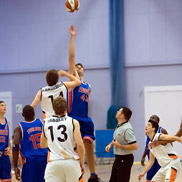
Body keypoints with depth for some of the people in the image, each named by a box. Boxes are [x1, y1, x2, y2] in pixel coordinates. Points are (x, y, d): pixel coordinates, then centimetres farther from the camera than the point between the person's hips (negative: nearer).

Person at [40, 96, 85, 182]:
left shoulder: (46, 123, 9)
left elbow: (42, 145, 23)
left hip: (53, 163, 1)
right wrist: (82, 163, 4)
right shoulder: (73, 122, 0)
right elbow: (80, 145, -9)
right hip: (71, 162, -1)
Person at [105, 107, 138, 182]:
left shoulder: (127, 129, -22)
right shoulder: (119, 126, 7)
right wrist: (110, 144, 8)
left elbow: (134, 146, -27)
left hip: (125, 159, -10)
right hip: (118, 158, 10)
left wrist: (119, 145, -22)